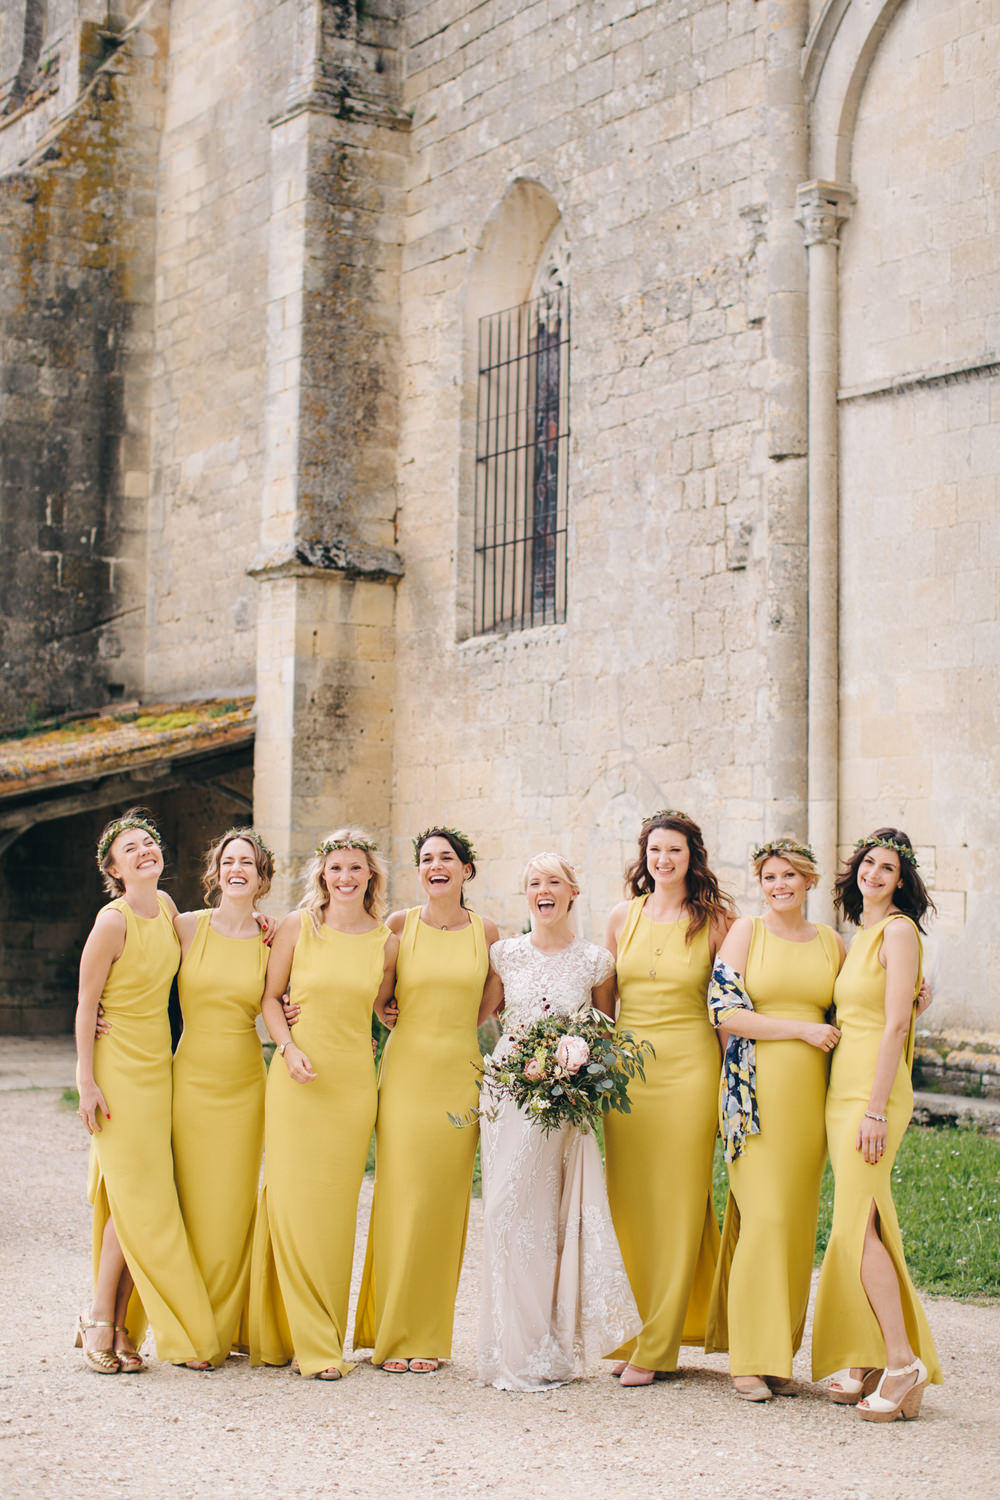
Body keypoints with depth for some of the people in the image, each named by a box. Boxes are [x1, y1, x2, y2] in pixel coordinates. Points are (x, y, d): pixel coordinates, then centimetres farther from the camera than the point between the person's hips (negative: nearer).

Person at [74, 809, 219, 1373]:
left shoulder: (165, 905, 5)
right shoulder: (113, 921, -15)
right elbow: (86, 1006, -11)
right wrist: (86, 1082, -13)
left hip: (158, 1066, 6)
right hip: (119, 1066, -6)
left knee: (140, 1199, 5)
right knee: (134, 1198, -6)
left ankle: (119, 1325, 12)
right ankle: (101, 1320, 7)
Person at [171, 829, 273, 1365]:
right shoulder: (187, 927, -1)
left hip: (245, 1083, 1)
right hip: (191, 1077, -1)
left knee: (235, 1206, 4)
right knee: (193, 1204, 1)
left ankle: (227, 1327, 19)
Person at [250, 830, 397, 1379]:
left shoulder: (386, 942, 4)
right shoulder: (297, 927, 0)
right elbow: (270, 996, 5)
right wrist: (289, 1048, -8)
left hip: (353, 1081, 2)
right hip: (296, 1079, -1)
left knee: (335, 1208, 4)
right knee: (293, 1200, -4)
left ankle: (324, 1337, 14)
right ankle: (309, 1340, 5)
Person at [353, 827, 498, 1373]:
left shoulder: (486, 932, 6)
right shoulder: (398, 925, 1)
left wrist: (451, 1033, 9)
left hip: (460, 1076, 2)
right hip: (405, 1071, -2)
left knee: (446, 1204, 3)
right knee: (401, 1200, -4)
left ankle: (429, 1336, 13)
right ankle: (393, 1334, 7)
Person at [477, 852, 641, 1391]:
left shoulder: (595, 962, 4)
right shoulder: (505, 954, 6)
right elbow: (479, 1017, 14)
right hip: (510, 1097, 1)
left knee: (554, 1217, -4)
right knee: (510, 1215, -2)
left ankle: (551, 1349, 6)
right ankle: (518, 1351, 7)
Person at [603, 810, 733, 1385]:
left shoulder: (716, 920, 0)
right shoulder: (623, 917, 8)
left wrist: (731, 1080, -4)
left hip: (688, 1067, -3)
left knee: (677, 1204, -1)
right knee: (628, 1203, 5)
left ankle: (657, 1348, 6)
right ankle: (637, 1333, 17)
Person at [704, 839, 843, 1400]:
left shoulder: (831, 942, 14)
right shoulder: (746, 931, 3)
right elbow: (724, 1011, -7)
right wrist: (801, 1028, -10)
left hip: (810, 1091, 4)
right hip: (756, 1087, -4)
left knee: (798, 1221, 4)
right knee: (764, 1215, -11)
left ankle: (777, 1356, 12)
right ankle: (751, 1360, -5)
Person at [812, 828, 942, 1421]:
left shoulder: (899, 930, -9)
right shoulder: (859, 937, 18)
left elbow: (896, 1025, -15)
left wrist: (875, 1110, -19)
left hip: (875, 1090, -9)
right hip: (843, 1086, 9)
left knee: (855, 1226, -13)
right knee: (857, 1226, 8)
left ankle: (903, 1361, -8)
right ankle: (865, 1361, 12)